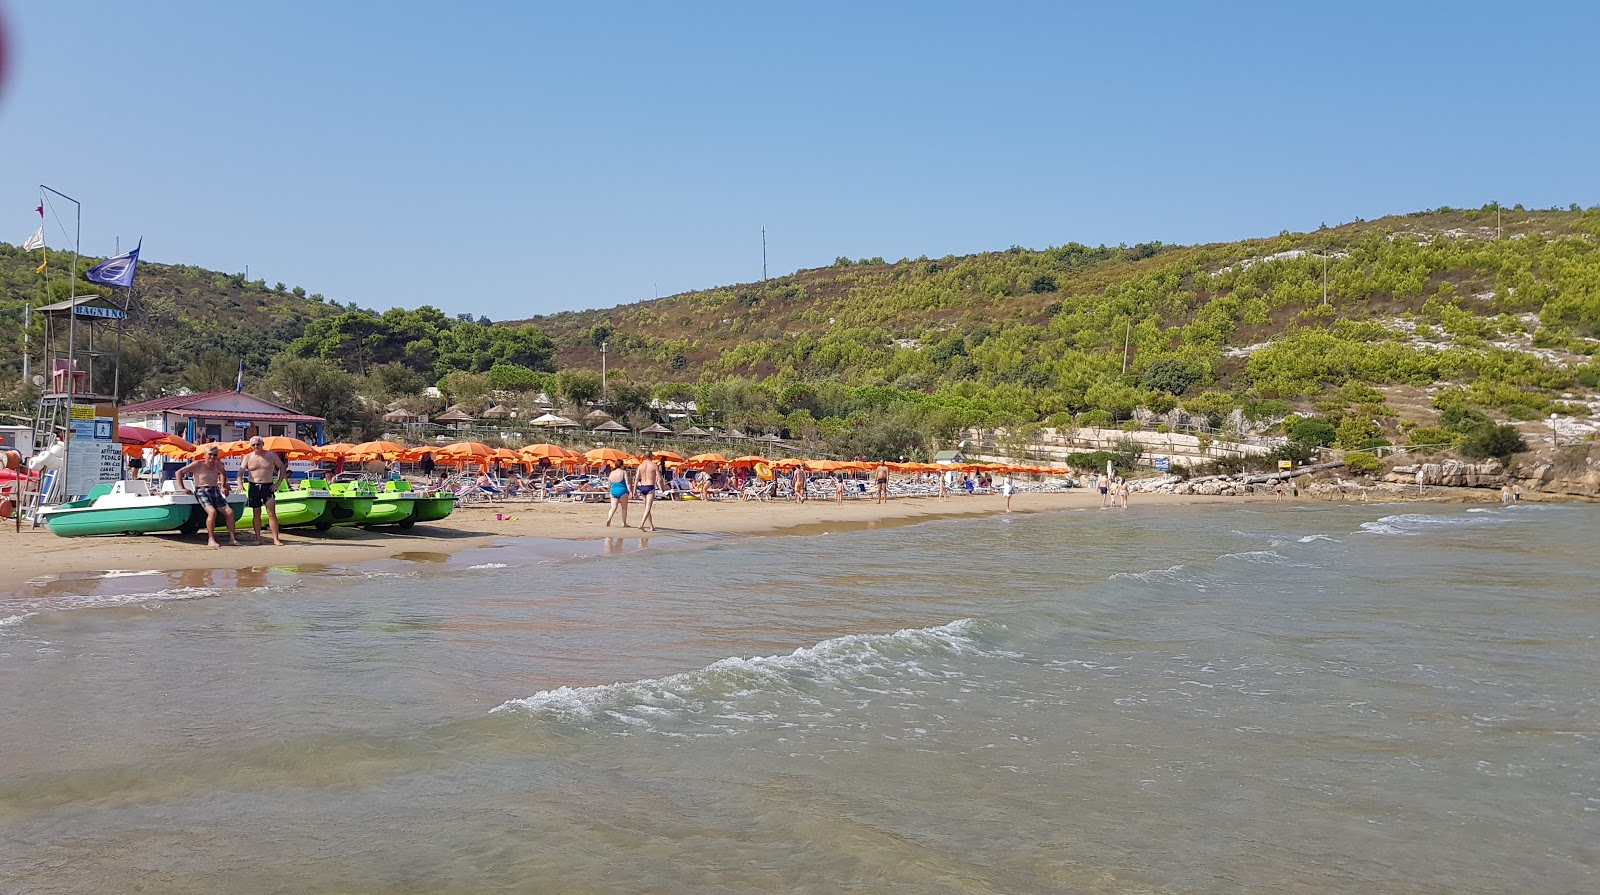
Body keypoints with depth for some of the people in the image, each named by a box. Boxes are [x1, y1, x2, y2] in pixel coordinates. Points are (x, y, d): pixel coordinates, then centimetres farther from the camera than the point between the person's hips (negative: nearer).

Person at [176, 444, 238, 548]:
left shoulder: (218, 465, 9)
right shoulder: (198, 464, -5)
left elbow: (223, 473, 35)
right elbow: (179, 473, -1)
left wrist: (223, 486, 27)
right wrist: (183, 488, -4)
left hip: (215, 492, 6)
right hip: (202, 492, -6)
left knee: (229, 512, -9)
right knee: (212, 511, -30)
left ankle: (232, 539, -3)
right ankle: (211, 540, -23)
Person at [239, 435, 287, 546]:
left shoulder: (271, 455, 2)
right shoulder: (248, 457, 4)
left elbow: (282, 468, 7)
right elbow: (241, 472, -1)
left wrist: (278, 483, -1)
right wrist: (240, 484, -20)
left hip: (268, 486, -1)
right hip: (253, 487, 1)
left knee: (272, 514, -7)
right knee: (256, 514, 7)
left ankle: (276, 539, -7)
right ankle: (258, 538, 15)